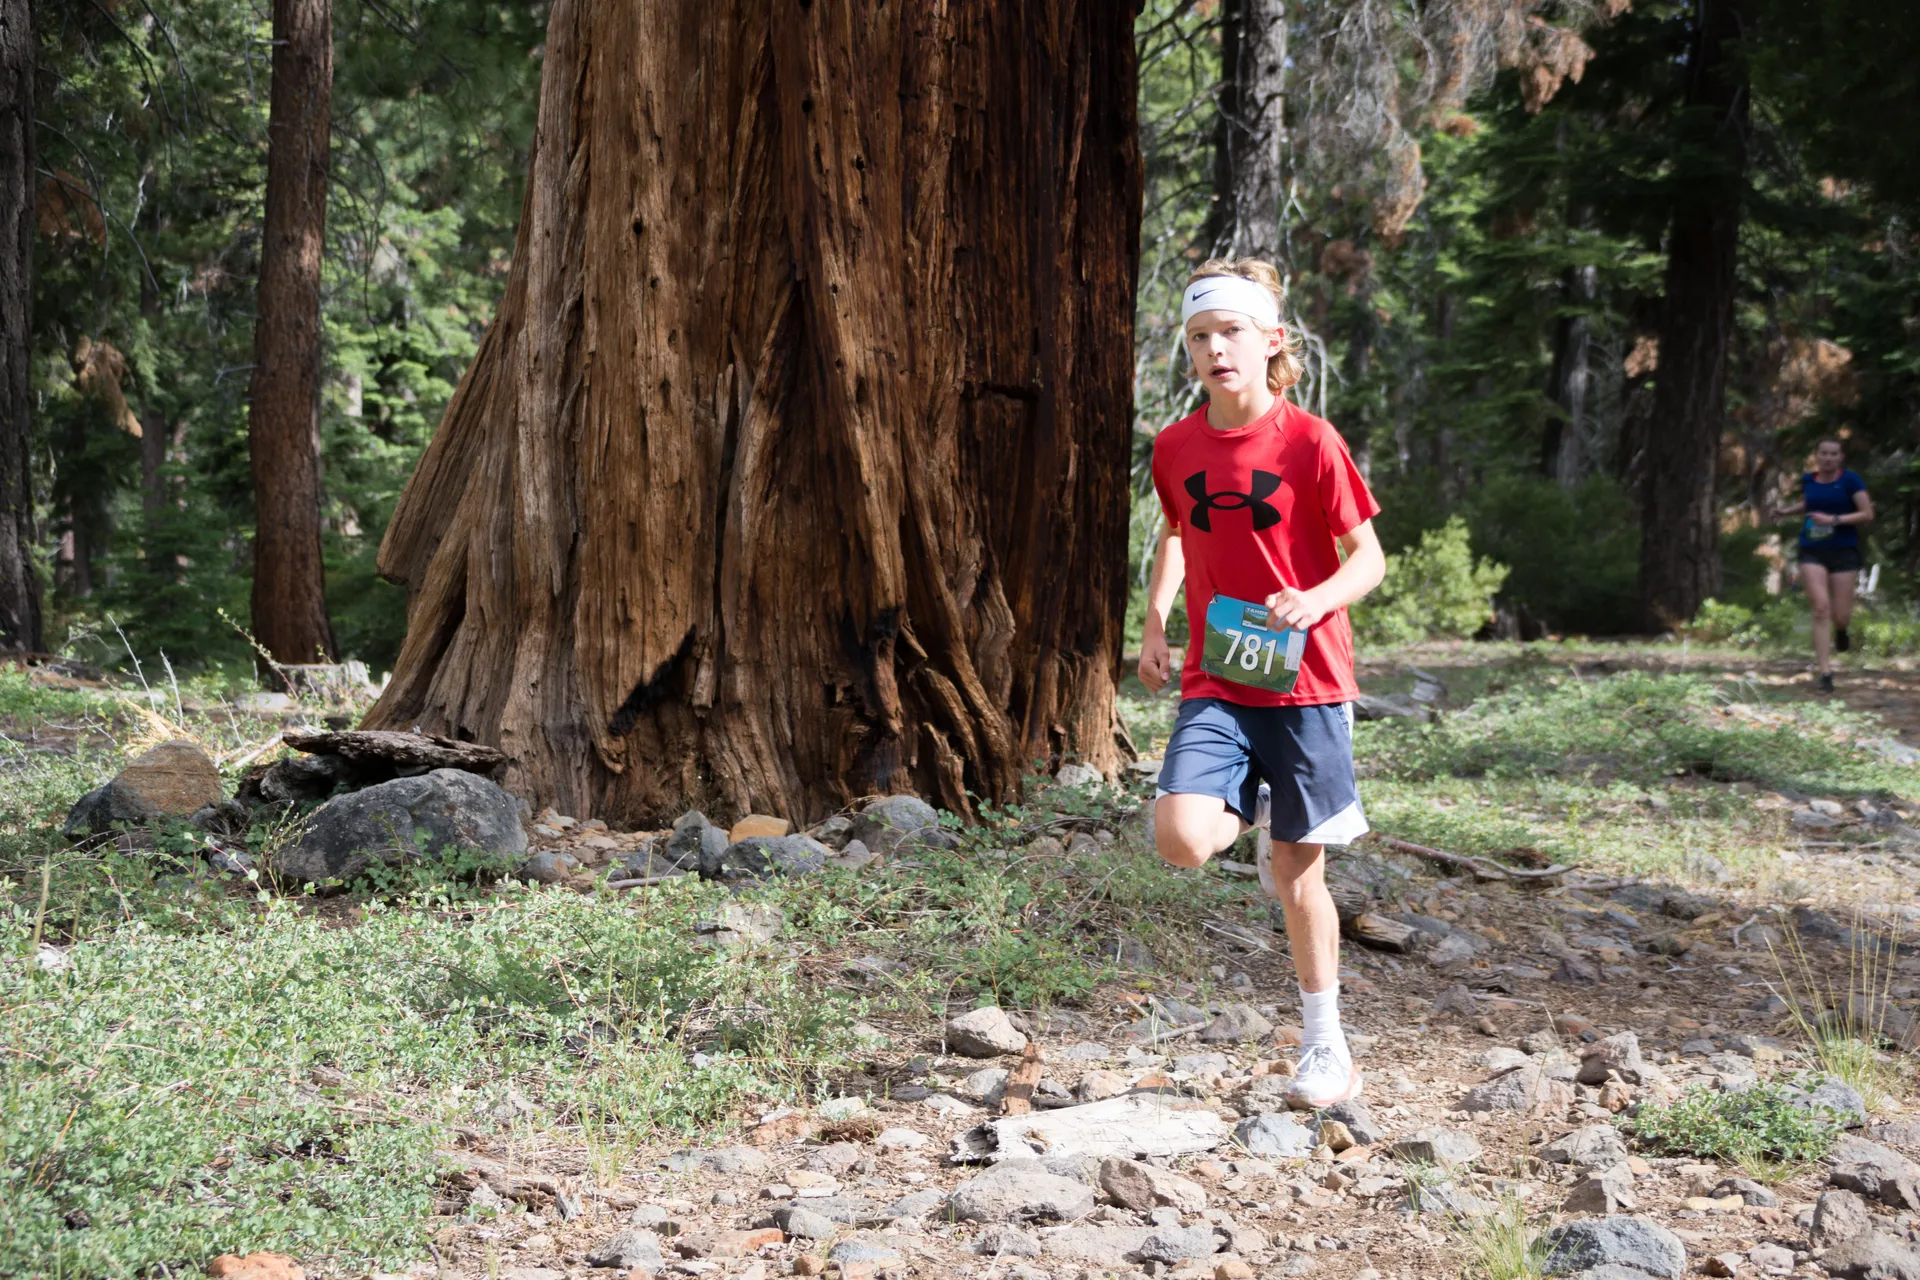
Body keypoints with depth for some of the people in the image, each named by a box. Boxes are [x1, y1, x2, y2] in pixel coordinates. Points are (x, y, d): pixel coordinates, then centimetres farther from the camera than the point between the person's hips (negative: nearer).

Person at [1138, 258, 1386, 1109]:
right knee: (1181, 838, -20)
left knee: (1298, 871, 4)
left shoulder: (1310, 442, -9)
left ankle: (1326, 1047, 22)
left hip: (1304, 682, -3)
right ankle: (1258, 818, 18)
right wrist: (1154, 623, 7)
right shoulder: (1176, 448, 3)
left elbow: (1368, 557, -5)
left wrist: (1316, 600, -26)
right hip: (1215, 684, 3)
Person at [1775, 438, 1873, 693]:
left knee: (1840, 615, 0)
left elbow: (1867, 514, -8)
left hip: (1844, 552, -2)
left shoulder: (1850, 479, -5)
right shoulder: (1808, 480, 6)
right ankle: (1824, 673, -9)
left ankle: (1841, 630, 41)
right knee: (1821, 609, -13)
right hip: (1813, 552, 2)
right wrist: (1786, 511, 9)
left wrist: (1834, 520, -20)